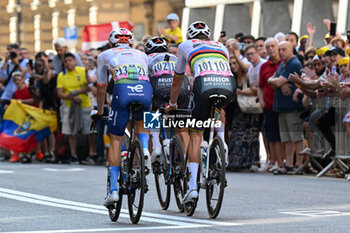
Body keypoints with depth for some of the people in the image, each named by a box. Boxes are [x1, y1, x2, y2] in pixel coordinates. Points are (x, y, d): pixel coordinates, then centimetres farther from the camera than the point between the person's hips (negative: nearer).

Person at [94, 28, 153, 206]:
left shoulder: (105, 56, 29)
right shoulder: (141, 55, 34)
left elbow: (101, 87, 36)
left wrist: (99, 111, 50)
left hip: (122, 90, -2)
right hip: (145, 90, 2)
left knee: (116, 140, 8)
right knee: (141, 123, 32)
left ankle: (113, 189, 2)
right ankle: (145, 149, 0)